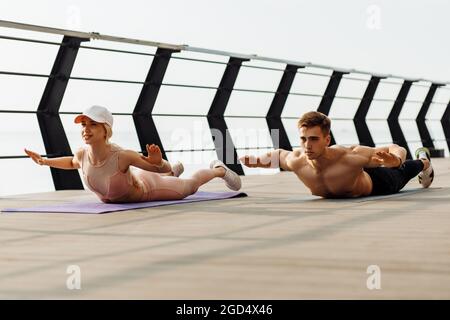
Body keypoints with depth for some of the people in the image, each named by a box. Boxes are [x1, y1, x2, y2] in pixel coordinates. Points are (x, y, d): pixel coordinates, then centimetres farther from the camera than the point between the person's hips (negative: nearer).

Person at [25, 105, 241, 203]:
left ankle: (219, 170, 51)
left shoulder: (122, 156, -45)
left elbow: (161, 169, -32)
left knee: (189, 187, 22)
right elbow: (72, 163, -4)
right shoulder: (82, 154, -32)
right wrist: (45, 162, -14)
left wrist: (159, 163, -54)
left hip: (145, 189, -5)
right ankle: (175, 171, 71)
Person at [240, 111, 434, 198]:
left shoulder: (351, 157, -51)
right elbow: (280, 155, -12)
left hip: (374, 184, -4)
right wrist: (258, 161, -28)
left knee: (399, 175, 32)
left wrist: (395, 160, -64)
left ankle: (423, 161, 66)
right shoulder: (296, 162, -38)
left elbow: (398, 149, -42)